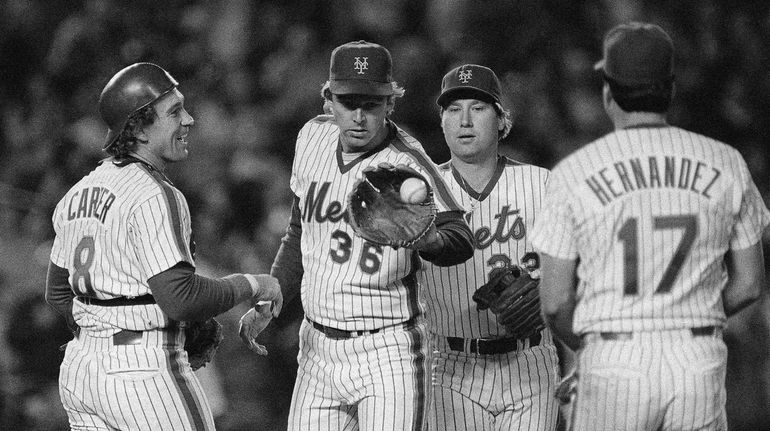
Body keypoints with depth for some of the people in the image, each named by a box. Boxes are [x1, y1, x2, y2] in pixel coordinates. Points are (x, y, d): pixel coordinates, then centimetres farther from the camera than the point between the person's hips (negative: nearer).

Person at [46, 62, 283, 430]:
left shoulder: (79, 193, 12)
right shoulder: (153, 196, -15)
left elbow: (59, 294, 20)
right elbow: (179, 298, -22)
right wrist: (249, 285, -8)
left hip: (79, 369, 9)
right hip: (145, 372, -8)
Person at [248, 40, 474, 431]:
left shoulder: (406, 164, -16)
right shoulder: (313, 138, 4)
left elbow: (460, 242, -30)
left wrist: (422, 238, -51)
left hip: (388, 354, -6)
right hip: (318, 351, 6)